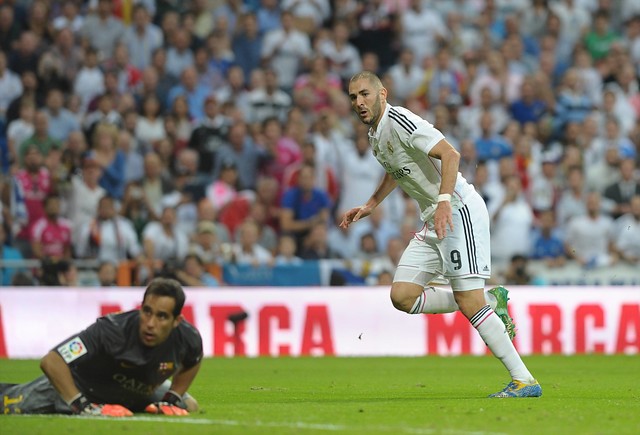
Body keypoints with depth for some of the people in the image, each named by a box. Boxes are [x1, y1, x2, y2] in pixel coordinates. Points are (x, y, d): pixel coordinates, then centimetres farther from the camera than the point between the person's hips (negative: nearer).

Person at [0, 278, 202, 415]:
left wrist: (171, 399, -8)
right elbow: (51, 361, -44)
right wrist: (82, 406, -43)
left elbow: (191, 363, 2)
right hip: (80, 387, -5)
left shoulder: (188, 338, -27)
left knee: (188, 407, 14)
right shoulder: (112, 329, -42)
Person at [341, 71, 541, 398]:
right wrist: (369, 206, 28)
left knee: (469, 302, -15)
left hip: (459, 210, -9)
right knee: (402, 296, -1)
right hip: (433, 223, 9)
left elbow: (450, 154, -25)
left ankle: (524, 381, -12)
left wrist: (445, 200, -35)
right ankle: (490, 301, 12)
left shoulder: (399, 121, -14)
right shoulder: (375, 134, 15)